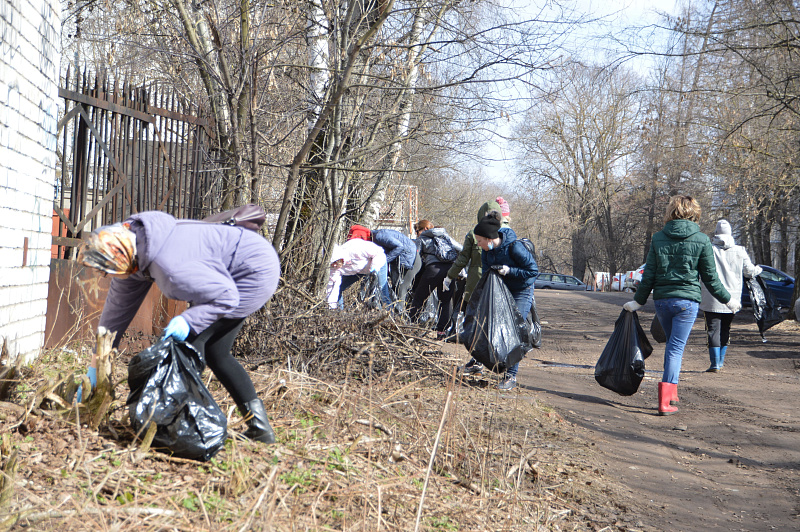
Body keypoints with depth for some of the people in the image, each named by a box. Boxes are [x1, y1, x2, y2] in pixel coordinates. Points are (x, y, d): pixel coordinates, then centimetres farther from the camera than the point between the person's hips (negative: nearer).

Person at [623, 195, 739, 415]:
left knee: (672, 344, 20)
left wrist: (638, 301, 13)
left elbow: (649, 275, 3)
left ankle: (671, 393, 22)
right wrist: (727, 300, 14)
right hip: (687, 300, -3)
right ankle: (665, 400, -7)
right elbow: (710, 277, 1)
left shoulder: (658, 238, 3)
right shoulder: (701, 240, -3)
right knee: (676, 347, -1)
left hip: (661, 300, 3)